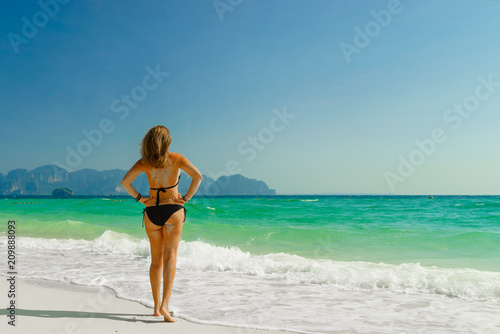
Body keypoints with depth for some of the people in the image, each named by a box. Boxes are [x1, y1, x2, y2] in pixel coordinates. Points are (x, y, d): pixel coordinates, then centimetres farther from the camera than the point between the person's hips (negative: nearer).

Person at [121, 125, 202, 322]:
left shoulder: (144, 162, 2)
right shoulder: (176, 158, -4)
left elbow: (125, 182, -6)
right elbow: (198, 176, -15)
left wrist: (139, 198, 3)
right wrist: (186, 197, -8)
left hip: (151, 212, 3)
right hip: (172, 210, -3)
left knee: (156, 260, 13)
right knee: (170, 257, -6)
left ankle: (157, 305, 21)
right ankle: (165, 304, -19)